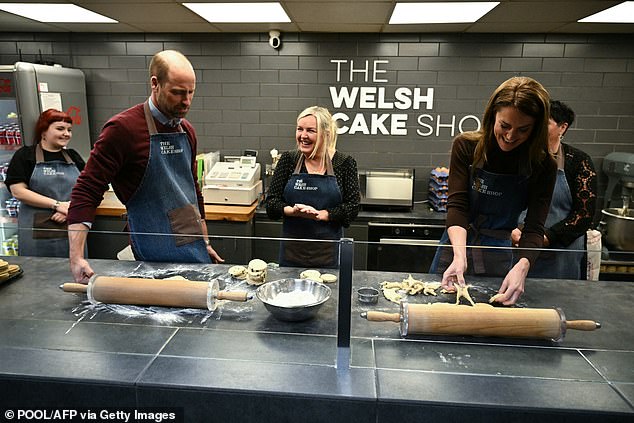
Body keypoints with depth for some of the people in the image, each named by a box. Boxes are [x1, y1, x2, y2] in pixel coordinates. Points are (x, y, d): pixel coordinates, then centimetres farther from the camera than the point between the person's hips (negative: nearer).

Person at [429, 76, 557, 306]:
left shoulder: (542, 166, -12)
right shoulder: (466, 146, -13)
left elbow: (534, 228, -16)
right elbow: (457, 205, -19)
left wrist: (521, 268, -35)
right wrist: (460, 256, -34)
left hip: (500, 257, 0)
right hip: (457, 247, 0)